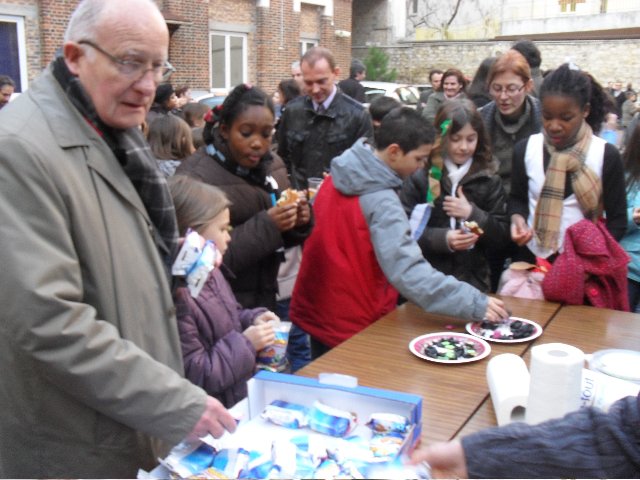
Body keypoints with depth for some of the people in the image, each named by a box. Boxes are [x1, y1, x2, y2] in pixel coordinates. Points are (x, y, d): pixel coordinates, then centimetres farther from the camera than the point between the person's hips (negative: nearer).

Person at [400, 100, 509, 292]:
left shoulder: (489, 181, 5)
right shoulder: (420, 178, -1)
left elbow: (502, 237, 4)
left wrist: (472, 213, -10)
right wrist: (442, 239, -19)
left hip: (474, 282, 2)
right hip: (427, 281, -1)